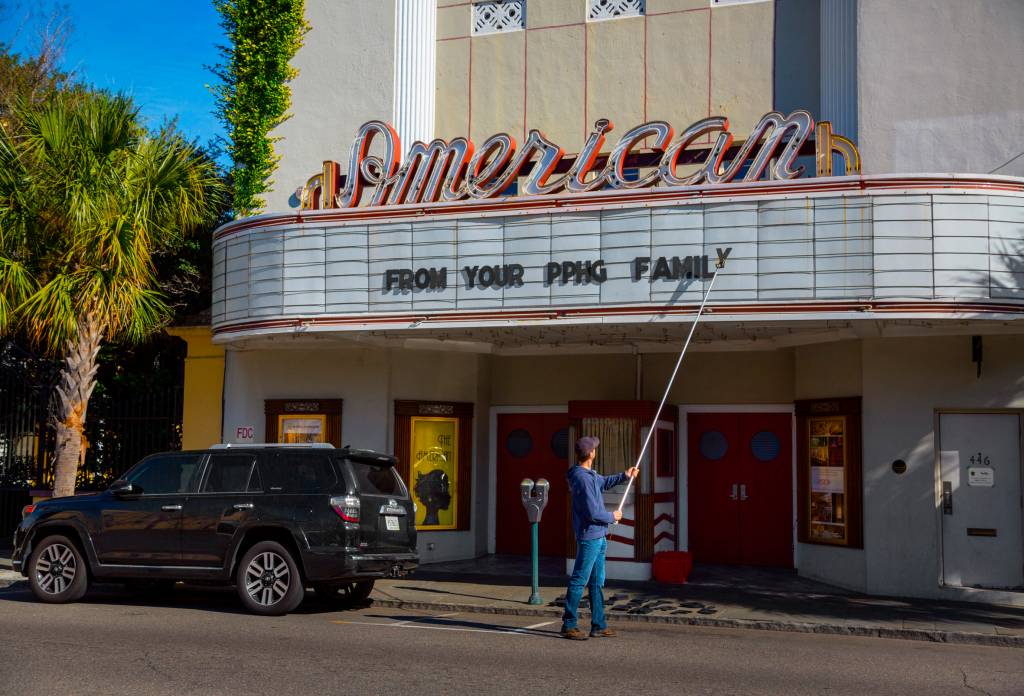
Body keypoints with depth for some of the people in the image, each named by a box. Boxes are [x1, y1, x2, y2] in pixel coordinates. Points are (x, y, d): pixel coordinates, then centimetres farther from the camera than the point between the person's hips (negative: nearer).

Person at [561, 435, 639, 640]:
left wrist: (624, 476, 28)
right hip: (590, 537, -10)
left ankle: (598, 625, 22)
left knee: (597, 582, 14)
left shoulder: (590, 474, 10)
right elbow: (593, 513, -22)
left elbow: (603, 482, 35)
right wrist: (613, 517, -6)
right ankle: (569, 625, 1)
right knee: (579, 581, -4)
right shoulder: (582, 478, -20)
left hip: (598, 537, 10)